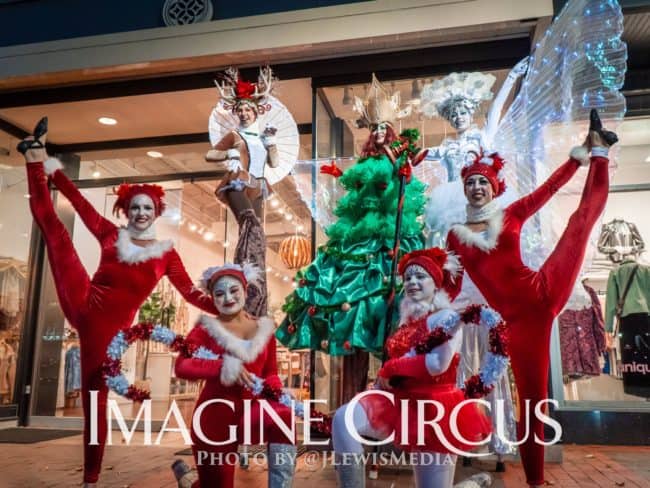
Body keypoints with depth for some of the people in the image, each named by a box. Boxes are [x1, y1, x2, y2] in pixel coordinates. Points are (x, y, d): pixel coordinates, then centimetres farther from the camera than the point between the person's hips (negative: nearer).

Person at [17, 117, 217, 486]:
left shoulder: (166, 253, 2)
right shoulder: (111, 235, 8)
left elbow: (191, 293, -4)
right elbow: (80, 202, 10)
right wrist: (51, 169, 11)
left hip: (110, 327, -2)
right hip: (82, 304, 3)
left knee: (96, 399, 3)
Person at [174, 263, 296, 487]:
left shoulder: (263, 328, 5)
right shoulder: (206, 329, -4)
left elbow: (270, 373, 9)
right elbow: (181, 366, -19)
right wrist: (224, 367, -34)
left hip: (250, 408, 2)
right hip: (216, 413, -1)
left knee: (284, 416, -32)